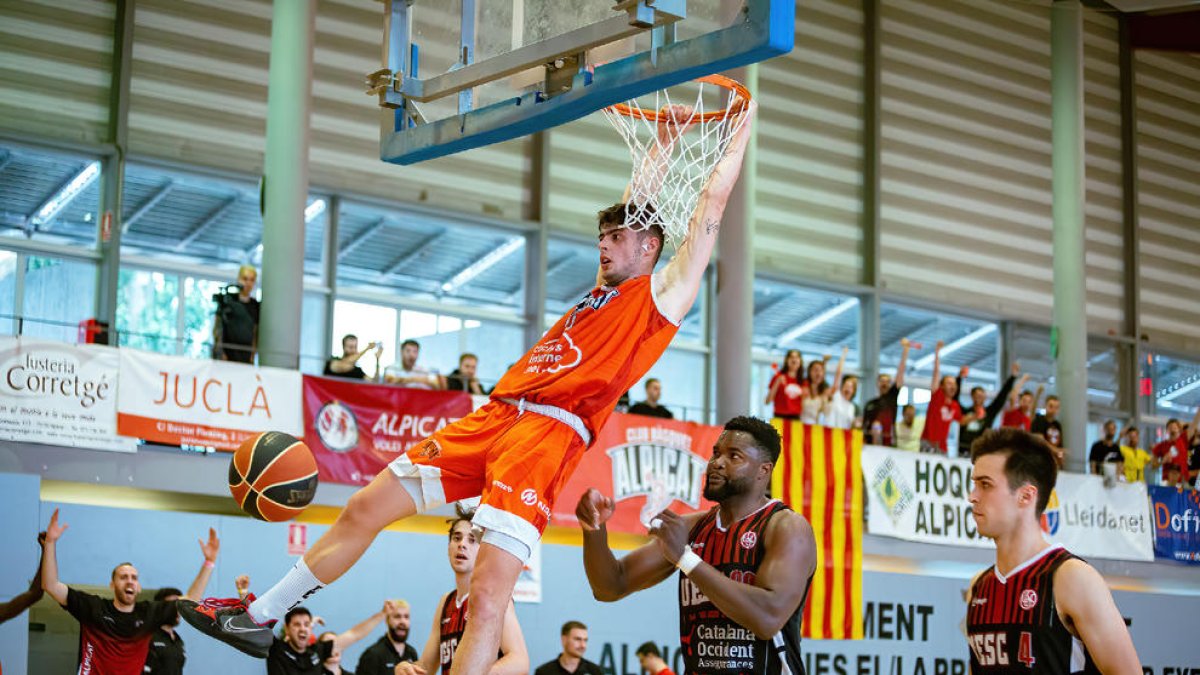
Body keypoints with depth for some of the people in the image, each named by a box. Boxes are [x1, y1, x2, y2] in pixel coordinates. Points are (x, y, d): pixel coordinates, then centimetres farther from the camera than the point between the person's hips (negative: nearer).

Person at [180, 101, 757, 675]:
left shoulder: (662, 292, 9)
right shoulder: (602, 290, 28)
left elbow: (713, 200, 10)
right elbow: (632, 209, 41)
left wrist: (743, 126, 19)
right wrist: (664, 140, 47)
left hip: (550, 432, -8)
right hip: (494, 414, 8)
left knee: (488, 595, -19)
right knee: (365, 508, 10)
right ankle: (257, 617, 24)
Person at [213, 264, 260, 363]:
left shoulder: (255, 306, 9)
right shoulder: (227, 300, 1)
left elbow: (255, 332, 12)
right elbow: (217, 328, 0)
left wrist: (253, 355, 5)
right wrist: (220, 353, -7)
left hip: (245, 356, 3)